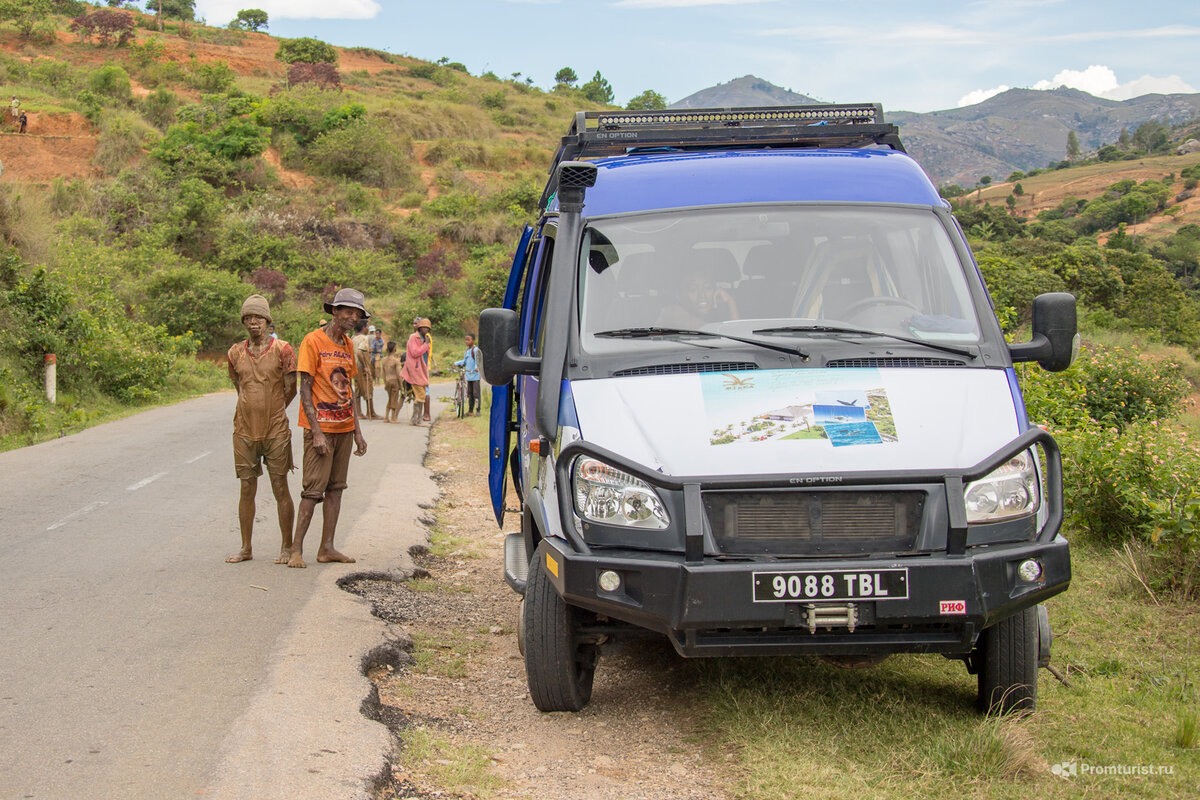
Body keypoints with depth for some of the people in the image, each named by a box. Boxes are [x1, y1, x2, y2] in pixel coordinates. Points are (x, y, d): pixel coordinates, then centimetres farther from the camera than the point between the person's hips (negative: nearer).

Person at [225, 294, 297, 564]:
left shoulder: (282, 350, -4)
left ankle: (287, 547, 8)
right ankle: (246, 548, 15)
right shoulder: (235, 353, 6)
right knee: (247, 489, 7)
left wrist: (271, 413, 8)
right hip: (245, 430, 3)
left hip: (275, 430, -3)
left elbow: (290, 390, -1)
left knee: (280, 488, 0)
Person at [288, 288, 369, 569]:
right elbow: (305, 389, -13)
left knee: (336, 488, 7)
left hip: (344, 427, 7)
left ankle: (327, 548, 11)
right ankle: (296, 549, -4)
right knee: (314, 489, -9)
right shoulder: (313, 341, -10)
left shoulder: (347, 345, 12)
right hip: (321, 428, -7)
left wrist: (357, 431, 14)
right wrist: (316, 432, -18)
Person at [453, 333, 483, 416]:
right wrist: (456, 363, 20)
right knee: (469, 393, 12)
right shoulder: (467, 350, 14)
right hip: (468, 375, 8)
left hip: (475, 375, -8)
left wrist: (477, 367, -39)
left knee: (476, 393, -6)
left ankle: (478, 410, -2)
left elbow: (477, 360, -22)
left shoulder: (476, 350, -10)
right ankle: (470, 410, 19)